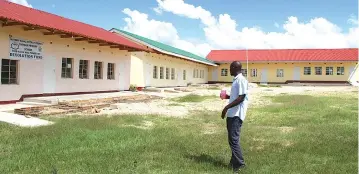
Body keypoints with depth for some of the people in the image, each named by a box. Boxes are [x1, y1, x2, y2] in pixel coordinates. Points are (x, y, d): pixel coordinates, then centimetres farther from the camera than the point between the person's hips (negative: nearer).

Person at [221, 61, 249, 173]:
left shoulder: (241, 80, -15)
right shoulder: (236, 80, 16)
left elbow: (241, 98, -22)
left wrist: (226, 107, -24)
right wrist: (228, 97, 14)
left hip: (236, 115, -10)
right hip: (232, 114, 10)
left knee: (233, 139, -8)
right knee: (232, 139, 14)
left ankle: (239, 164, 0)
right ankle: (234, 162, 23)